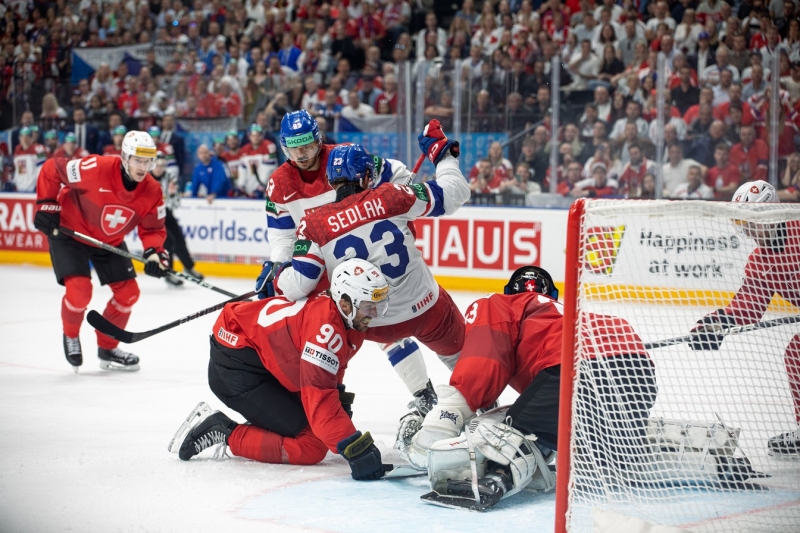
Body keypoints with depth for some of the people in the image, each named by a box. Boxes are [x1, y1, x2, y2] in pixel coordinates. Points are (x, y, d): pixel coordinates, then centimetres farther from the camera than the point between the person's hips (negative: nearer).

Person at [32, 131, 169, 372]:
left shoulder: (152, 192, -16)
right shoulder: (96, 169, -33)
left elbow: (152, 229, -7)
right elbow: (51, 169, -22)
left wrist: (154, 252, -26)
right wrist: (47, 205, -21)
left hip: (109, 242, 6)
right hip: (69, 232, -6)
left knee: (128, 292, 2)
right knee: (79, 290, -20)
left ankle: (107, 348, 23)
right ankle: (70, 336, 12)